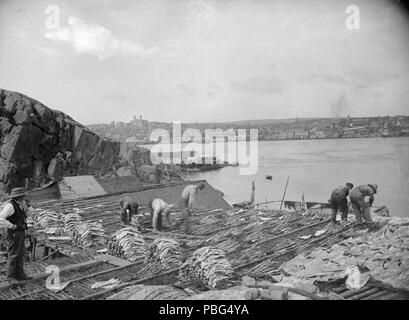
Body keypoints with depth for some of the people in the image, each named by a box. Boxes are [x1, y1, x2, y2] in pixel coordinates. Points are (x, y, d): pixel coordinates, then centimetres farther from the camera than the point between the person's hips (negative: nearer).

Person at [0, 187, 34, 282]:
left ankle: (20, 274, 20)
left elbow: (29, 214, 16)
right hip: (14, 234, -9)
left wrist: (27, 205, 0)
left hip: (21, 233, 9)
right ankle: (11, 277, 7)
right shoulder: (10, 205, -18)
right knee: (13, 255, -2)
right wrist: (13, 226, -21)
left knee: (20, 255, 13)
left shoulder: (19, 204, 10)